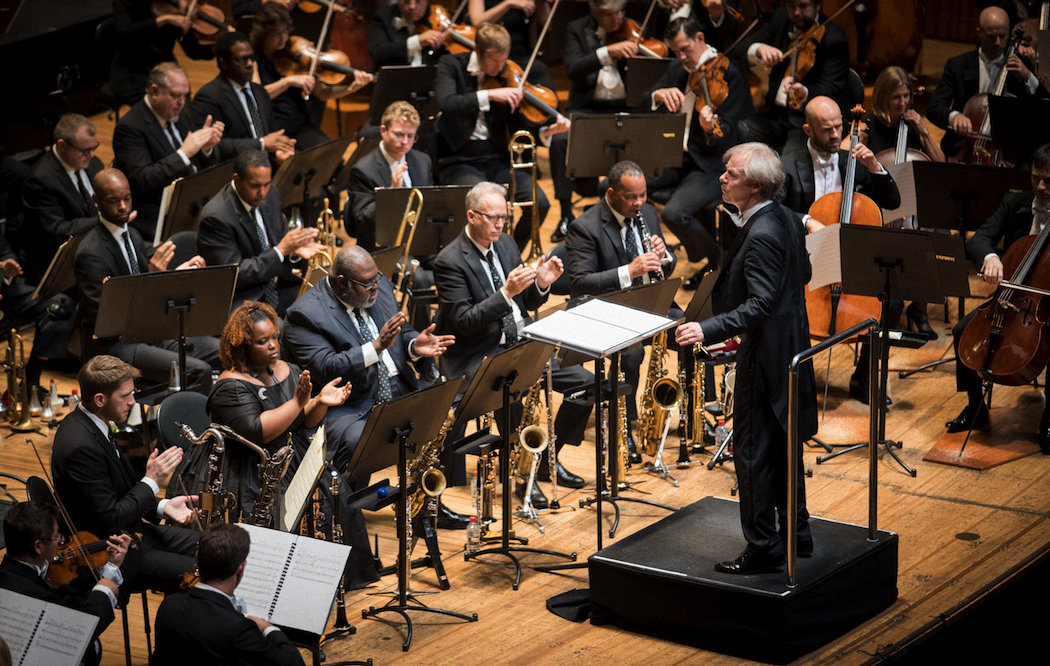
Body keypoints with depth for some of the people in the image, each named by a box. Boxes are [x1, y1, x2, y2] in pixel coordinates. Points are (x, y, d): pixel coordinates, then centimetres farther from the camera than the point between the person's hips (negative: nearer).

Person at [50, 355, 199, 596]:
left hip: (129, 531, 10)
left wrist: (162, 507, 0)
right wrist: (151, 481, -17)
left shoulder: (87, 422, 3)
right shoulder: (81, 447, -29)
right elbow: (110, 520, -26)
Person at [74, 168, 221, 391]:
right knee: (197, 370, -25)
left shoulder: (132, 235, 8)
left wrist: (176, 273, 0)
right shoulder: (91, 253, -19)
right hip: (111, 345, -9)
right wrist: (153, 276, -31)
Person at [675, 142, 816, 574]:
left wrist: (708, 330, -36)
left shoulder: (761, 235, -25)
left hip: (765, 355, -10)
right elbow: (803, 275, 16)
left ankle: (763, 548, 5)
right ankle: (796, 535, 29)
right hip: (790, 347, 10)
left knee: (752, 451, -1)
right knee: (782, 447, 19)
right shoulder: (786, 218, 4)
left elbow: (761, 304, -30)